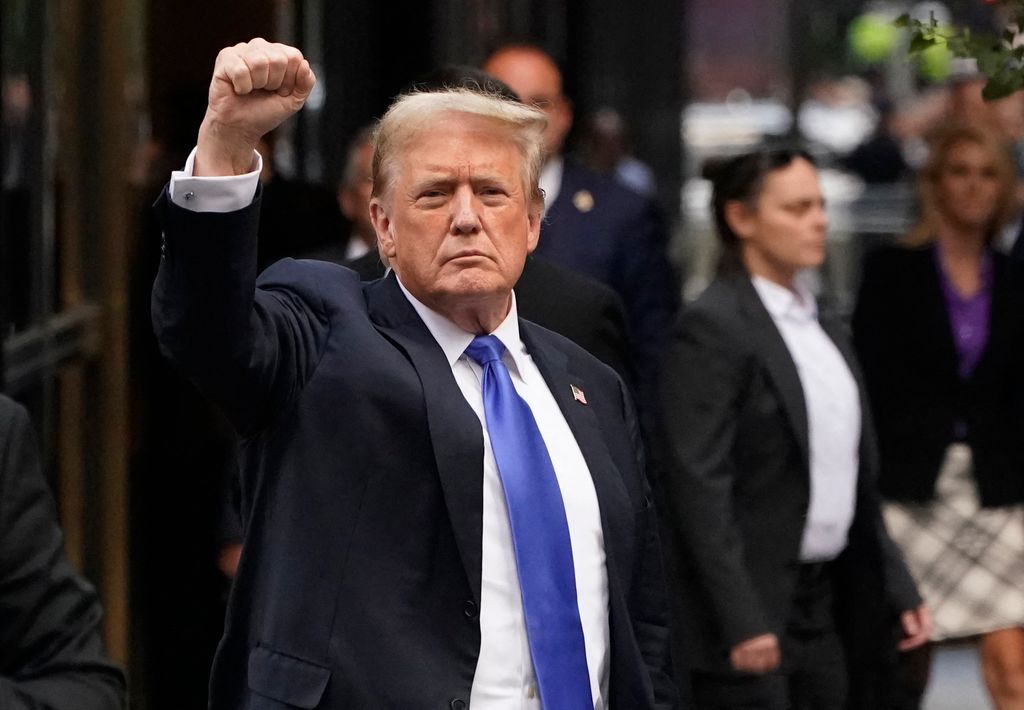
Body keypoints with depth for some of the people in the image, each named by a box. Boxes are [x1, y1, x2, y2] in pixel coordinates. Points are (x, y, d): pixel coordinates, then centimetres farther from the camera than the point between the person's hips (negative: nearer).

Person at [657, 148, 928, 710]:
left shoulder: (823, 329, 16)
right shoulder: (711, 328, -10)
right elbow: (699, 486, -16)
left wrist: (897, 590, 14)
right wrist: (742, 622, -21)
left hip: (827, 602, 8)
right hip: (754, 607, -8)